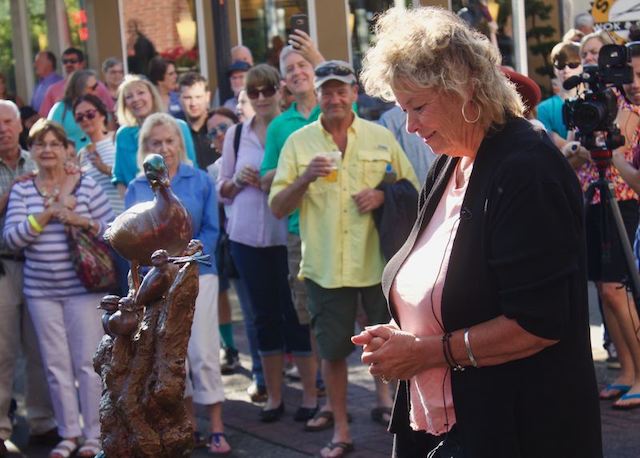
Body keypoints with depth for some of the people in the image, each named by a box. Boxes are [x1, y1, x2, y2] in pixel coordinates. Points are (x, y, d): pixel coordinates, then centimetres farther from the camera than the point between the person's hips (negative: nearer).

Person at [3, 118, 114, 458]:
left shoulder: (87, 185, 0)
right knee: (56, 364, 7)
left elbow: (112, 228, 2)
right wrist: (48, 213, -15)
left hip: (83, 287, -2)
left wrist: (82, 221, -17)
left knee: (88, 361, 0)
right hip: (41, 291, 2)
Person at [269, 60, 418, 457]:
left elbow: (413, 189, 9)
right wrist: (305, 178, -18)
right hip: (325, 264, 0)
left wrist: (384, 194, -12)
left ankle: (385, 394, 32)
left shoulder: (381, 137, 4)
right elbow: (277, 208, -1)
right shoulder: (299, 142, 2)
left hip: (378, 260, 0)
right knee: (333, 350, 8)